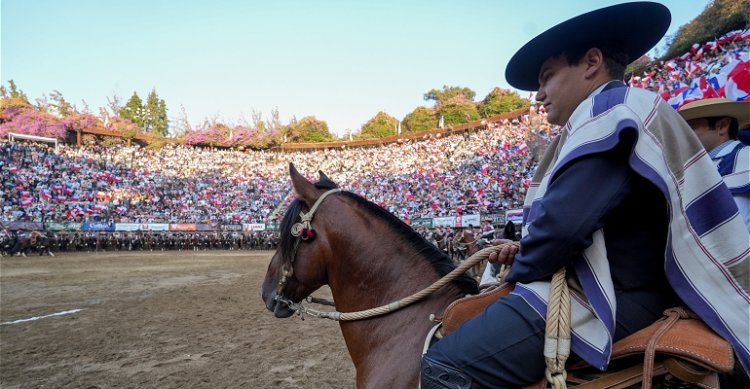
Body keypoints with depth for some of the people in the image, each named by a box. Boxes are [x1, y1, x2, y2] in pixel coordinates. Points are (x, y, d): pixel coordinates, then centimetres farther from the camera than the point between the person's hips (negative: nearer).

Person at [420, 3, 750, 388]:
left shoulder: (612, 109, -12)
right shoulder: (613, 117, 23)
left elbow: (563, 222, -26)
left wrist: (521, 271, -6)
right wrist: (524, 254, 8)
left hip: (612, 299, -12)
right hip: (606, 286, 12)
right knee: (460, 318, 20)